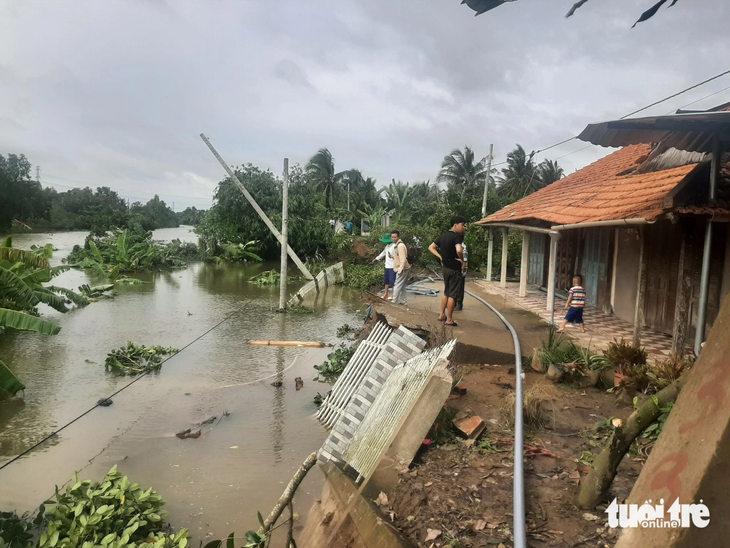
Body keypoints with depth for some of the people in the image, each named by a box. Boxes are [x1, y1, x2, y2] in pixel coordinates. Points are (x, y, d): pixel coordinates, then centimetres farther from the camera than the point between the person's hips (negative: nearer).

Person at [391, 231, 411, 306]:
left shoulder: (400, 245, -19)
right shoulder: (398, 244, 14)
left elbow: (403, 259, -25)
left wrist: (400, 270, -26)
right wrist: (393, 256, 10)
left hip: (402, 269, -11)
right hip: (403, 268, 11)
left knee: (397, 286, -5)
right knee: (402, 287, 15)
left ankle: (394, 302, 0)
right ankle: (404, 302, 22)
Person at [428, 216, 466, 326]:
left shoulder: (443, 236, 8)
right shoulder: (457, 236, -17)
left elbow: (431, 247, 12)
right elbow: (459, 250, -35)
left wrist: (440, 257, 6)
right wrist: (462, 259, -16)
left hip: (445, 267, 8)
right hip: (454, 269, -8)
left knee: (446, 292, 20)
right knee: (452, 294, 0)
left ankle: (442, 315, 25)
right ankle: (449, 319, 6)